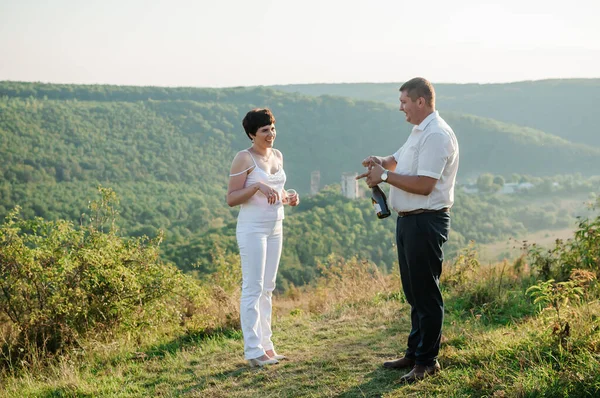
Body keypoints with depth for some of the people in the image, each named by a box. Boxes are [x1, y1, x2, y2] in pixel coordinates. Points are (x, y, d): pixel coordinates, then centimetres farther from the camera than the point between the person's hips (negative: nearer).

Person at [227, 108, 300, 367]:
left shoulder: (277, 155, 12)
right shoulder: (244, 158, -10)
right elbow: (231, 199, -13)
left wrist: (288, 198, 3)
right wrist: (257, 186, -25)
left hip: (274, 228, 8)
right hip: (252, 229, -8)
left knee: (267, 288, 10)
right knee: (253, 288, -7)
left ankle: (265, 344, 16)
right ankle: (253, 351, -3)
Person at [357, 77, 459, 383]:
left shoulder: (437, 135, -17)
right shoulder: (419, 132, 16)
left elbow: (424, 185, -24)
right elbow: (399, 160, 28)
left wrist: (385, 175, -16)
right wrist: (381, 162, 6)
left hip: (426, 222, -11)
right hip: (408, 220, 11)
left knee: (426, 294, -4)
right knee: (413, 292, 17)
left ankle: (427, 361, 4)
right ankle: (414, 353, 27)